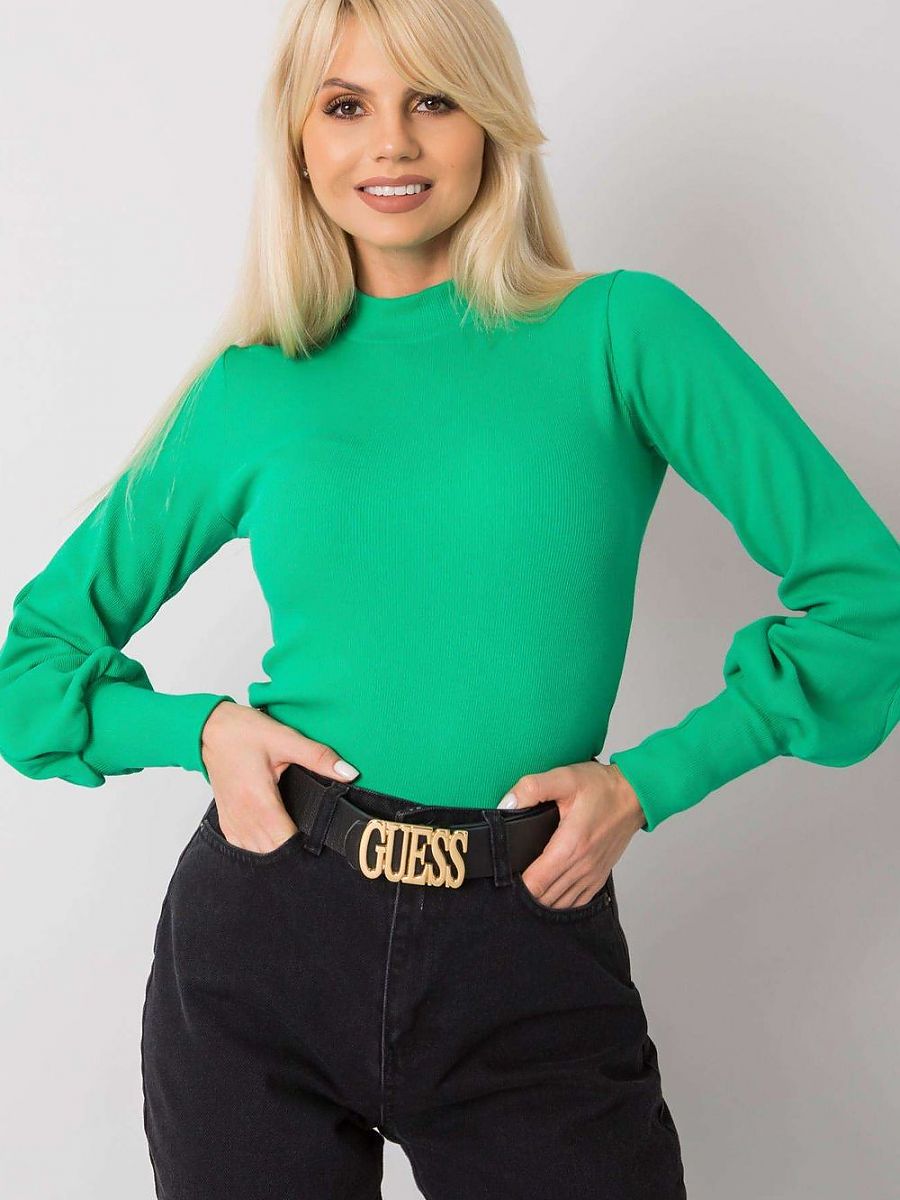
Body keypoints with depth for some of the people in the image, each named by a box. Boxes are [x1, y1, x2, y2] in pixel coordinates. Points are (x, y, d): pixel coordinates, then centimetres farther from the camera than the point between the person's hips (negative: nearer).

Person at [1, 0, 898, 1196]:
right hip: (264, 927, 2)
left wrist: (648, 781, -8)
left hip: (531, 965, -1)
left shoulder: (620, 331, -2)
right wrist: (200, 727, -7)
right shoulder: (251, 389, 4)